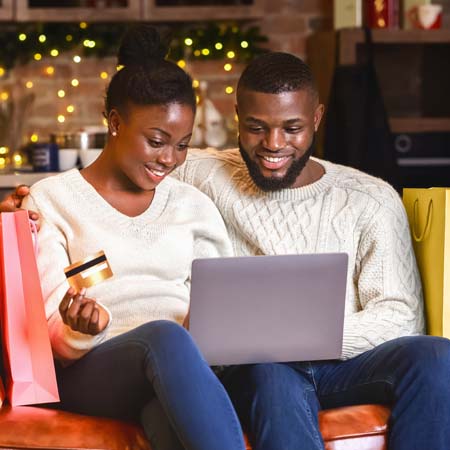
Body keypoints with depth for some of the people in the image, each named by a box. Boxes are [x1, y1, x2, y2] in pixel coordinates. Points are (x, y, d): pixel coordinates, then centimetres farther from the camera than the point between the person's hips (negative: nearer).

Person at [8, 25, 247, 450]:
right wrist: (82, 330, -21)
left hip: (186, 367, 2)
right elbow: (51, 337, 2)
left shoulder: (194, 206, 19)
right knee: (164, 336, -38)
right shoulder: (50, 200, 9)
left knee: (166, 416, -39)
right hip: (88, 371, -2)